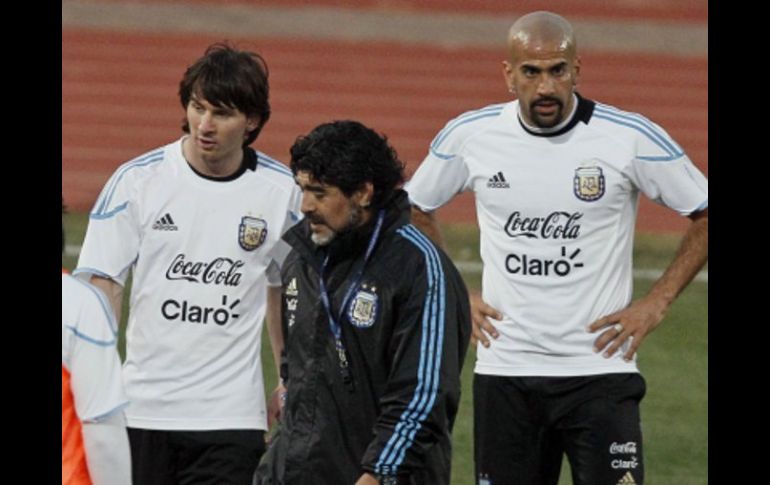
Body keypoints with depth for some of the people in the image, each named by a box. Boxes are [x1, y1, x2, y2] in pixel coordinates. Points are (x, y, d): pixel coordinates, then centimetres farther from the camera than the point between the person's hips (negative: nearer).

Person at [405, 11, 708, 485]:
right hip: (503, 371, 3)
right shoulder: (470, 136, 0)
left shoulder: (631, 138, -7)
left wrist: (657, 302, -2)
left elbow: (704, 214, 4)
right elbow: (415, 211, 19)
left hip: (599, 370, -3)